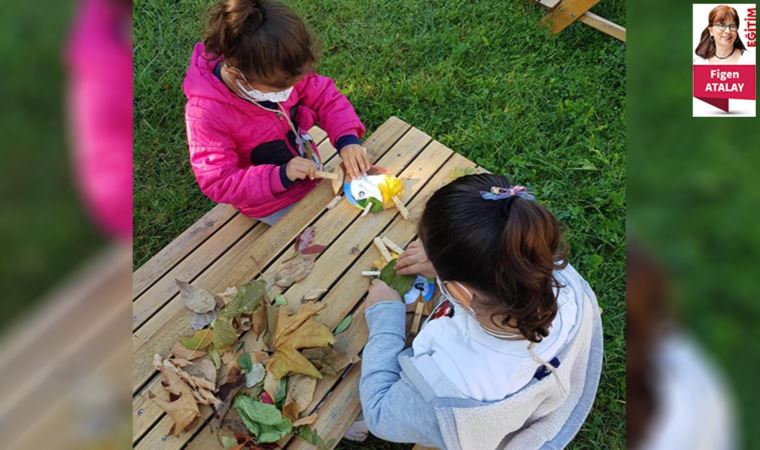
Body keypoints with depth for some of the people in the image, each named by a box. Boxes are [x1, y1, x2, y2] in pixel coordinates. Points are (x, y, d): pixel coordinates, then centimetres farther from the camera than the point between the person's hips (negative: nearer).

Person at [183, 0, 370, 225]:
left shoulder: (279, 73, -21)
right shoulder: (207, 113, -34)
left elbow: (326, 98, -11)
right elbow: (218, 183, -30)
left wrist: (347, 138, -29)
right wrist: (281, 176, -41)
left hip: (310, 176, 6)